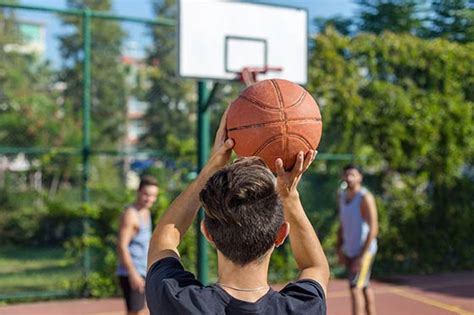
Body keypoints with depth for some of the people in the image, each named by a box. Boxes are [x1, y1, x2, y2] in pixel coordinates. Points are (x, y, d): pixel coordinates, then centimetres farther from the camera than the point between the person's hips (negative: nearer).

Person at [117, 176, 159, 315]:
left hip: (141, 272, 10)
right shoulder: (130, 214, -15)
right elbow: (122, 246, -21)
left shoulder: (145, 212, 14)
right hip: (131, 272, -10)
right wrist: (133, 273, -25)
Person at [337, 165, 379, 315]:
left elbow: (373, 229, -18)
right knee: (364, 288, 15)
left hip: (363, 251, -8)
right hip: (349, 252, 8)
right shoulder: (342, 196, 9)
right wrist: (340, 249, 7)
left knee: (355, 288, -14)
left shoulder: (365, 198, -14)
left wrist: (362, 256, -22)